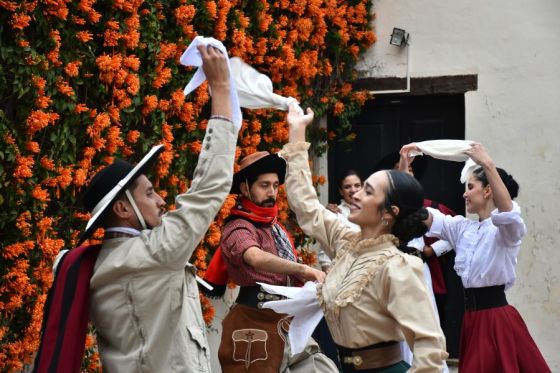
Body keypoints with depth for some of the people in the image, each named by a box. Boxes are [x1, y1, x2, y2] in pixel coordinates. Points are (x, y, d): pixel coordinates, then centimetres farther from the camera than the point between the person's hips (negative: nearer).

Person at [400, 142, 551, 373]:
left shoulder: (507, 229, -8)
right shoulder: (462, 227, 11)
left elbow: (509, 213, -33)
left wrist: (488, 165, -37)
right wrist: (404, 169, -4)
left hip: (497, 319, -7)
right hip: (471, 317, 7)